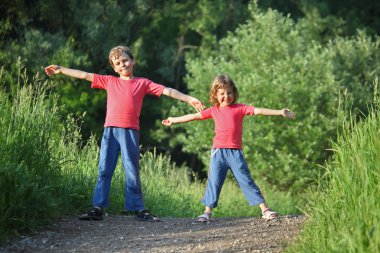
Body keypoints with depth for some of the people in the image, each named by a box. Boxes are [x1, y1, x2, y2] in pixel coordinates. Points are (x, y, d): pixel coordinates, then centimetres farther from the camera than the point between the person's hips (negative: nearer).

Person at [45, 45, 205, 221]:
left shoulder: (142, 83, 10)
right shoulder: (109, 81, 16)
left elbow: (167, 91, 6)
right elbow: (84, 75, 18)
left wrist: (189, 99, 0)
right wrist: (60, 69, 19)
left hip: (130, 131, -2)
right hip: (110, 130, 2)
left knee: (132, 170, 0)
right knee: (104, 170, 1)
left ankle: (138, 209, 5)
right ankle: (98, 208, 3)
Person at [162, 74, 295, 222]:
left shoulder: (240, 108, 3)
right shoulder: (214, 110, 10)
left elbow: (258, 111, -4)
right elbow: (194, 116, 17)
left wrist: (280, 112, -11)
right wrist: (174, 120, 24)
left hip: (235, 152, -2)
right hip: (218, 152, 2)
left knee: (246, 181, -4)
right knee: (214, 181, 2)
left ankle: (265, 210, -2)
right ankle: (207, 212, 9)